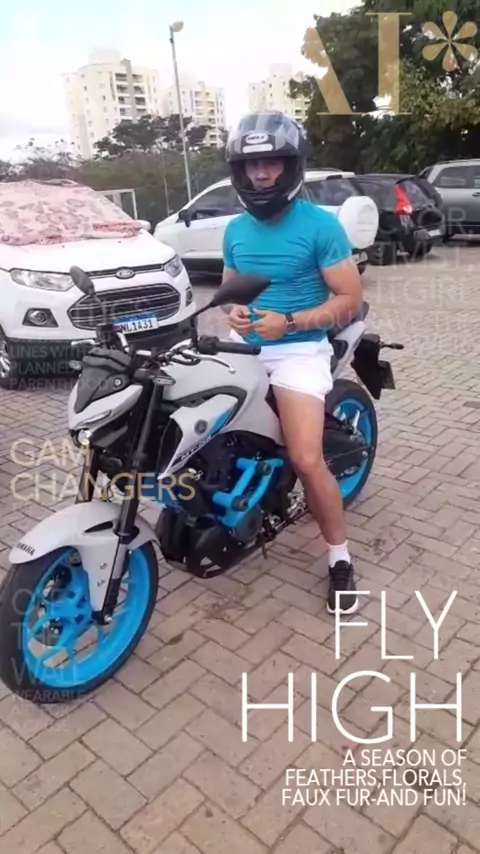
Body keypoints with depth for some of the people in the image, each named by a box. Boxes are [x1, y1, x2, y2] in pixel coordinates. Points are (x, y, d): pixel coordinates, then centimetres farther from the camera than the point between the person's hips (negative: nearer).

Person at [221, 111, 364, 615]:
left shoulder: (321, 225, -7)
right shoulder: (235, 230, 11)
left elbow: (350, 300, -9)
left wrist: (289, 323, -21)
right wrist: (233, 312, -4)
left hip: (298, 351, -6)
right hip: (245, 345, 6)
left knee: (307, 460, -19)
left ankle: (340, 559, 2)